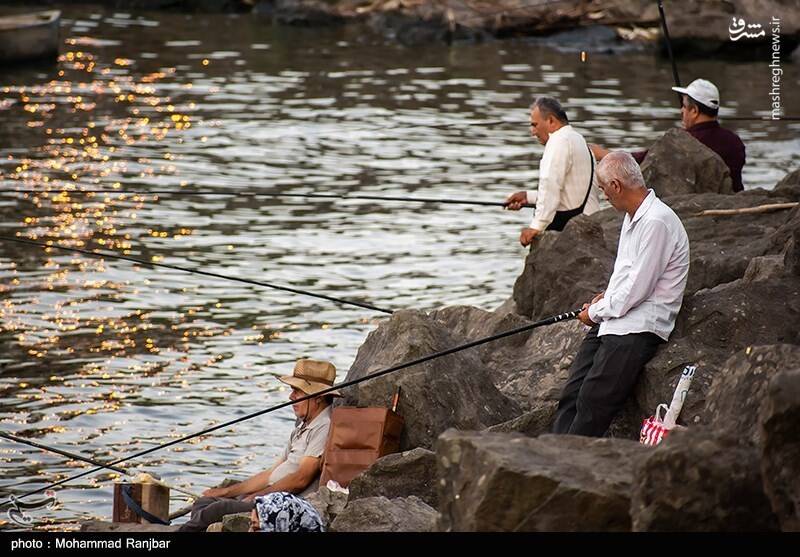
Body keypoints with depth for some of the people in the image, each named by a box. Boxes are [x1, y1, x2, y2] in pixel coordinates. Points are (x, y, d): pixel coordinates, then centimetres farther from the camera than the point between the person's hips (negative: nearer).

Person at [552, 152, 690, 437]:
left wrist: (596, 312, -4)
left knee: (593, 402, -17)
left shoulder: (657, 223, -16)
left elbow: (637, 289, -17)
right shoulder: (633, 217, 17)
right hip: (612, 320, 9)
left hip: (639, 327, -9)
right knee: (570, 394, -5)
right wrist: (606, 297, 11)